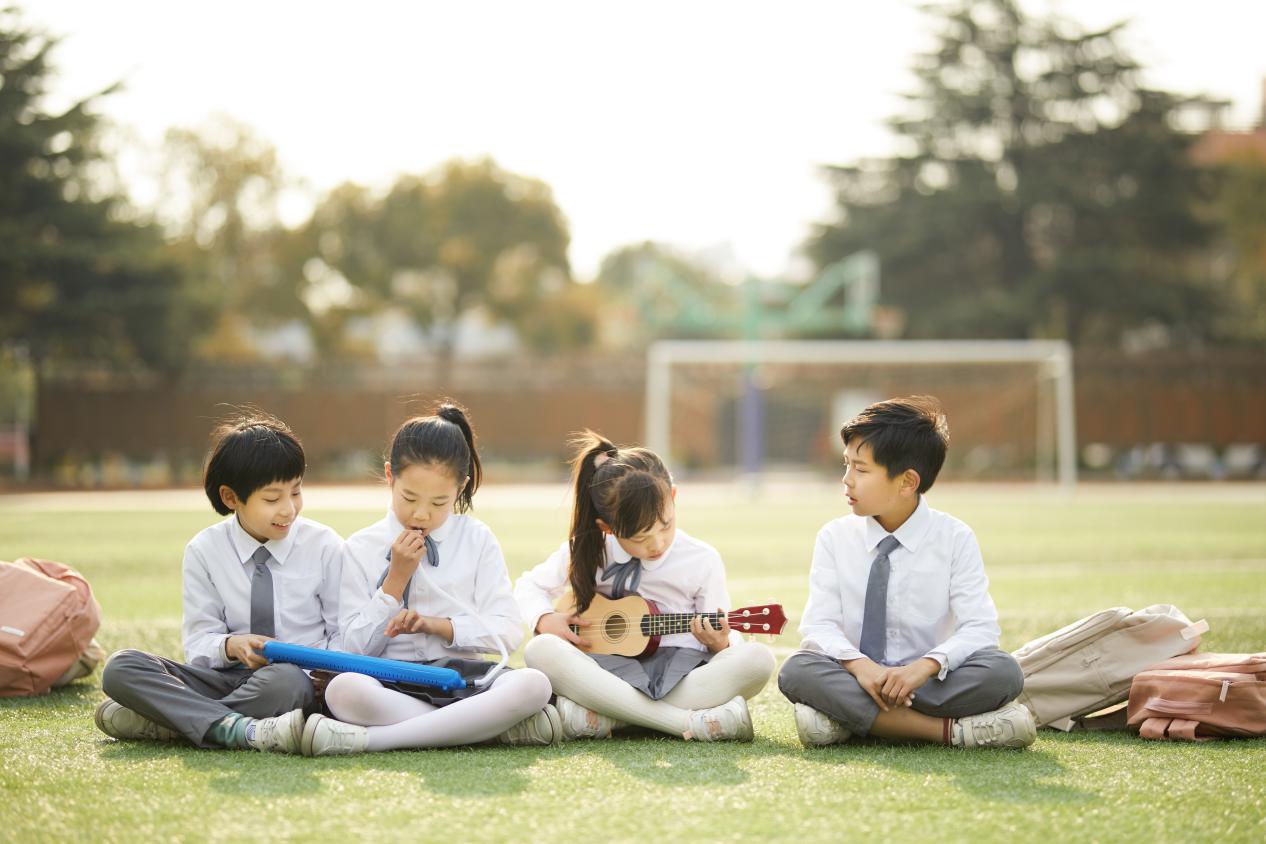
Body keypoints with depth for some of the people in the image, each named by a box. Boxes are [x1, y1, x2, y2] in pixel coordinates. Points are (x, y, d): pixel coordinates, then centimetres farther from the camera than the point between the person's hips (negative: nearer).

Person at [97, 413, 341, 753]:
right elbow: (199, 644, 2)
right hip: (228, 675, 3)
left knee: (285, 680, -41)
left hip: (299, 676, -2)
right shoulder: (204, 551, 4)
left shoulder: (324, 546, 1)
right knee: (121, 667, -20)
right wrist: (230, 646, -22)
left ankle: (171, 719, -24)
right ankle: (243, 730, -37)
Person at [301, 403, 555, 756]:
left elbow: (508, 632, 3)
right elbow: (355, 648, 3)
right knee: (343, 690, -37)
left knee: (532, 684, -33)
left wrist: (436, 624, -10)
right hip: (391, 683, -1)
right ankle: (498, 725, -35)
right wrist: (396, 579, -4)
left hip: (463, 677, 1)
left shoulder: (477, 540, 10)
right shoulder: (360, 549, 8)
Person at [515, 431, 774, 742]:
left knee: (757, 659, -30)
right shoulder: (586, 551, 4)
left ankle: (600, 717, -31)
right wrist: (545, 619, -3)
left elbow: (725, 639, 6)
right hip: (611, 670, 0)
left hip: (683, 675, 0)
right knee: (541, 650, -30)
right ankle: (692, 723, -34)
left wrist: (720, 644, -18)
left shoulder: (702, 561, 2)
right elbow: (530, 586, 18)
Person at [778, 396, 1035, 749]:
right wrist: (860, 665, -25)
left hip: (928, 679, -1)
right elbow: (819, 625, -4)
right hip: (857, 677, 1)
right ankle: (946, 728, -32)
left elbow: (980, 627, -9)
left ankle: (846, 717, -27)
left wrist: (924, 667, -28)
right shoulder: (835, 538, 4)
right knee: (797, 670, -30)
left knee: (1003, 672, -28)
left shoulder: (954, 538, -1)